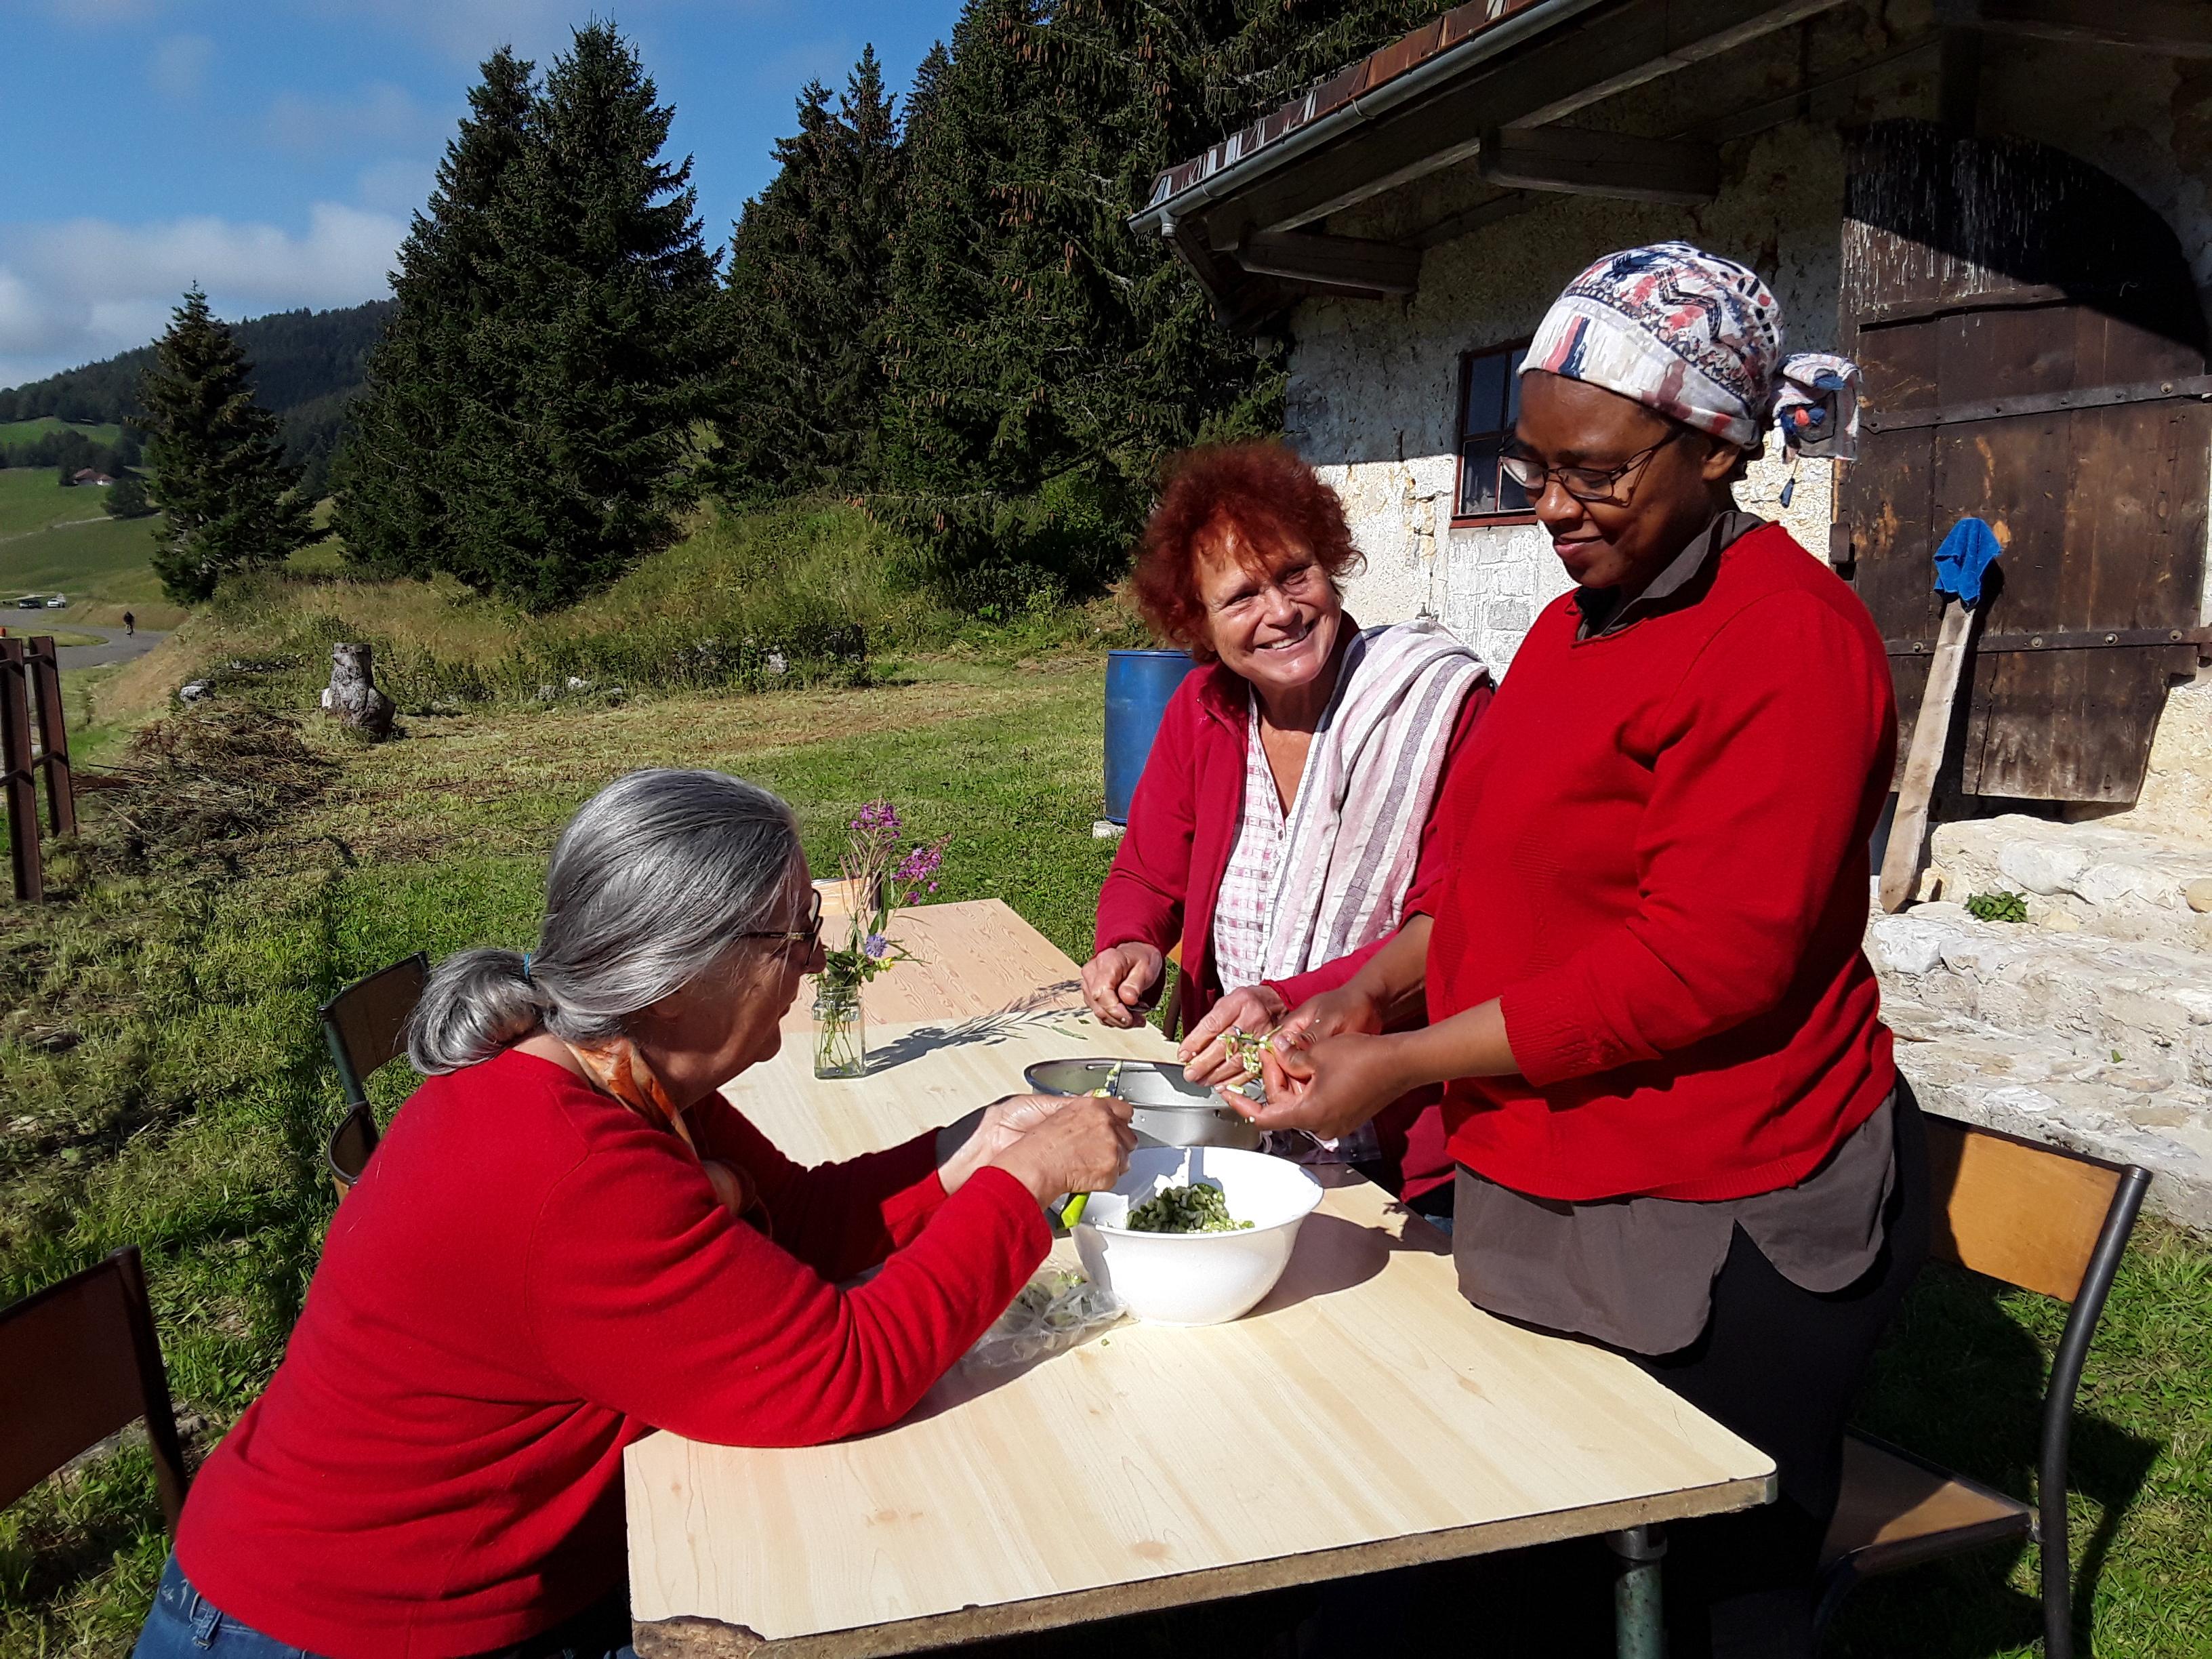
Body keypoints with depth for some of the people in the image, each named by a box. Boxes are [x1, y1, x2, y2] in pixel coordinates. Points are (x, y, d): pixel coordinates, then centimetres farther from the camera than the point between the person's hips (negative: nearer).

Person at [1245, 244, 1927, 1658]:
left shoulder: (1788, 642, -18)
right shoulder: (1577, 627, 10)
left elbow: (1702, 966, -23)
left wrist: (1405, 1063, -20)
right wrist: (1370, 989, 0)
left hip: (1717, 1234, -8)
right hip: (1556, 1198, 8)